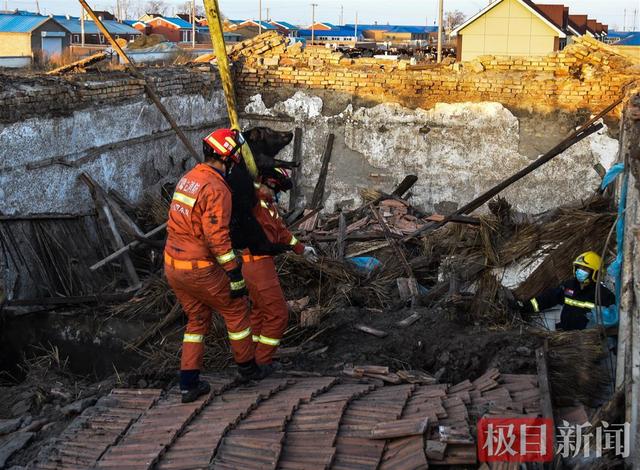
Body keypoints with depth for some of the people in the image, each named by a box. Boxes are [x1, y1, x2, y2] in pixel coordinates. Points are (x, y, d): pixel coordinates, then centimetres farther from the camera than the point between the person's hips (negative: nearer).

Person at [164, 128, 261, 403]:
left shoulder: (189, 177, 8)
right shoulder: (217, 189, -19)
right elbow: (217, 237, -24)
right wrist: (235, 275, -19)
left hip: (172, 264, 8)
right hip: (199, 269, -8)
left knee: (197, 319, 19)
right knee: (236, 309, 13)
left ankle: (188, 383, 16)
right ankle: (246, 366, 28)